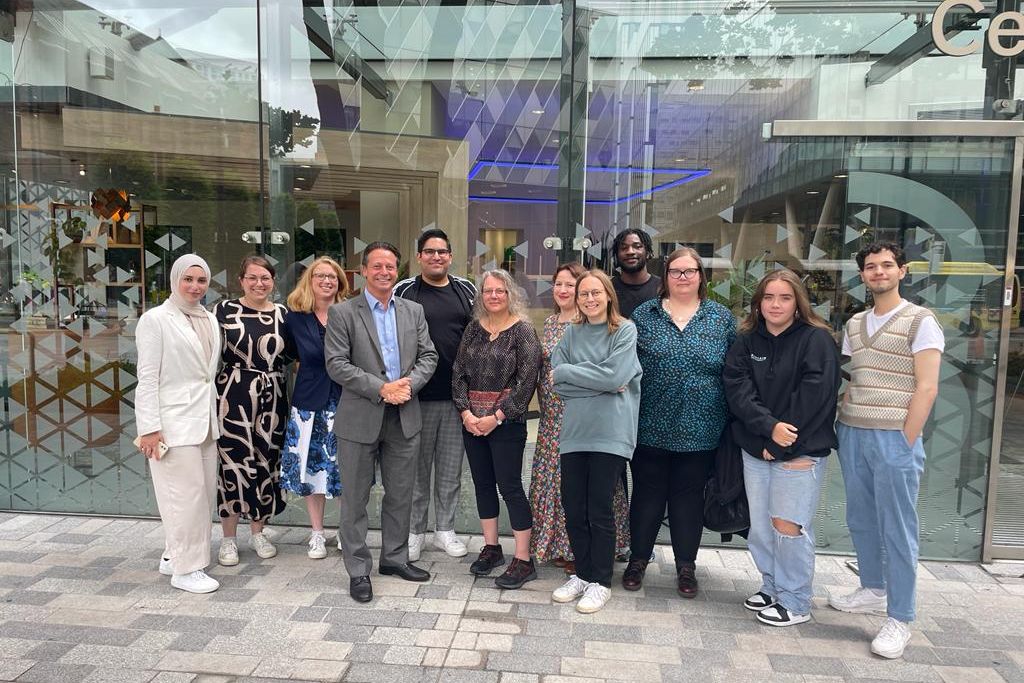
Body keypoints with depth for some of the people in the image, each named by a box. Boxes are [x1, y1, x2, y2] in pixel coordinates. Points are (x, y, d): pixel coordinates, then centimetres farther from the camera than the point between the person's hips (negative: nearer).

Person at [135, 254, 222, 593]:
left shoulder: (210, 320, 12)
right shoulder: (155, 319, -6)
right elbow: (147, 377, -9)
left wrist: (215, 417, 12)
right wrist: (149, 427, -14)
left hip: (205, 421, 7)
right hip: (174, 421, -7)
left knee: (204, 492, 11)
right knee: (186, 494, -3)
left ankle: (174, 556, 27)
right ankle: (185, 569, 11)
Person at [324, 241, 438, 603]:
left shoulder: (413, 311, 9)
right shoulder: (342, 312, -4)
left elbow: (428, 356, 7)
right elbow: (336, 364, -11)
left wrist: (409, 383, -12)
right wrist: (381, 389, -18)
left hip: (404, 417, 4)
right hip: (360, 419, -4)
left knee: (400, 495, 14)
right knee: (355, 499, 6)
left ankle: (395, 558, 32)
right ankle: (358, 570, 19)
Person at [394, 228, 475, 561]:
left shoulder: (466, 290, 7)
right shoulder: (404, 291, -2)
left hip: (458, 396, 3)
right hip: (418, 395, -2)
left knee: (451, 468, 12)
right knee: (417, 468, 9)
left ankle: (445, 530, 27)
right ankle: (414, 531, 24)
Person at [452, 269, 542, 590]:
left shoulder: (522, 331, -7)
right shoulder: (474, 329, 8)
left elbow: (526, 380, -13)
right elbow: (458, 372, 6)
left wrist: (497, 416, -15)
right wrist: (466, 412, -6)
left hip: (507, 421, -5)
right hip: (472, 421, 6)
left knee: (510, 487, -3)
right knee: (483, 484, 13)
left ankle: (523, 560, 6)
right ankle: (491, 548, 27)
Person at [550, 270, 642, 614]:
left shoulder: (625, 330, -1)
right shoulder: (572, 332, 10)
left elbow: (613, 376, -15)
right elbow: (558, 384, 1)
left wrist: (567, 371, -6)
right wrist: (601, 384, -11)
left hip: (609, 433, -4)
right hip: (575, 430, 4)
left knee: (600, 511, 3)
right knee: (573, 509, 9)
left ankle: (600, 582, 21)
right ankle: (582, 574, 28)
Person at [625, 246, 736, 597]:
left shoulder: (721, 317, 5)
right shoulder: (644, 314, 3)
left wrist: (730, 420, 1)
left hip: (699, 431, 1)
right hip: (651, 427, 0)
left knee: (689, 497, 12)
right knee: (647, 494, 10)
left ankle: (686, 566, 27)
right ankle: (638, 559, 27)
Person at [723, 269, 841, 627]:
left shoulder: (817, 339, -5)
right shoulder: (747, 341, 8)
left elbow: (815, 396, -13)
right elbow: (737, 388, -3)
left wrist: (781, 445, -14)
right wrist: (769, 427, -18)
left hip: (800, 450, -5)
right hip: (755, 448, 5)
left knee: (787, 525, -2)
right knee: (760, 524, 10)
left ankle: (795, 602, 14)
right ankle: (772, 587, 29)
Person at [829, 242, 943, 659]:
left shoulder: (920, 321, -4)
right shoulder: (854, 324, 14)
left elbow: (926, 389, -9)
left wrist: (904, 445, -13)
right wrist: (844, 428, 7)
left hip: (894, 437, -6)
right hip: (852, 435, 6)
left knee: (897, 530, 0)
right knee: (860, 521, 15)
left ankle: (899, 619, 11)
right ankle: (873, 591, 33)